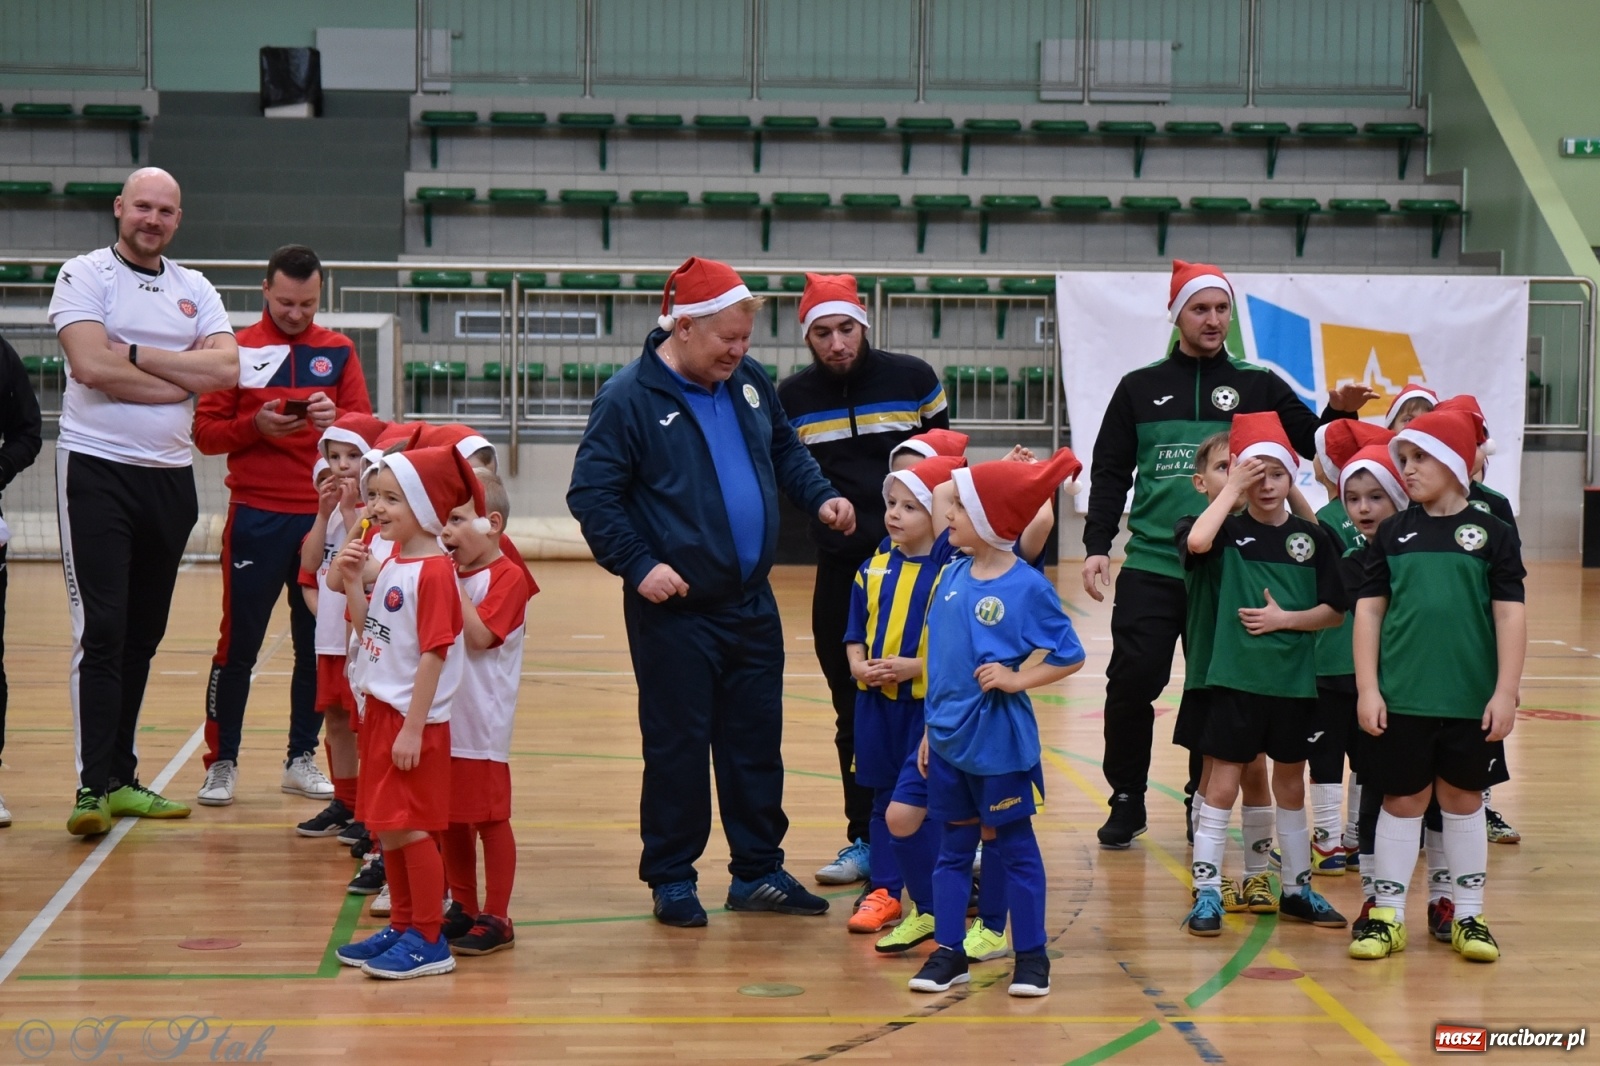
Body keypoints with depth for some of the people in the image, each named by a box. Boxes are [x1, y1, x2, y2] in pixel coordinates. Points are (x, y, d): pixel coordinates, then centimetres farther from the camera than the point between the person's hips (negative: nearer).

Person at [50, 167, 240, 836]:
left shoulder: (195, 291, 12)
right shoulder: (85, 277, -2)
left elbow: (225, 369, -4)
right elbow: (90, 364, -18)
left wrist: (134, 355, -12)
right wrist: (183, 378, -9)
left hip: (171, 476, 5)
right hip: (97, 471, -5)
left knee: (144, 633, 10)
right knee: (101, 630, -11)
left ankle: (121, 780, 18)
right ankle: (92, 787, -11)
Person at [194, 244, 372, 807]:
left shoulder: (339, 351, 9)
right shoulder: (237, 350, 4)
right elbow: (206, 432, 0)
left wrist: (334, 420, -15)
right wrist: (256, 426, -17)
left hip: (323, 517, 2)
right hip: (256, 517, -2)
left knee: (318, 643, 5)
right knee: (239, 643, 0)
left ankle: (302, 759, 16)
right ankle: (221, 762, 8)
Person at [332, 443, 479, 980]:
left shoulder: (433, 572, -18)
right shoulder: (392, 563, 9)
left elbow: (433, 655, -20)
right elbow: (367, 628, 14)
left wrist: (413, 728, -21)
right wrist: (352, 580, 1)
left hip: (413, 720, -9)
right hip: (381, 712, 9)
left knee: (410, 829, -3)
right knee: (387, 830, 15)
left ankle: (429, 941, 5)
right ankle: (403, 926, 27)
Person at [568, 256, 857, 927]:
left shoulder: (748, 383, 6)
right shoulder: (629, 398, -12)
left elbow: (786, 450, 21)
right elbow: (591, 495, -12)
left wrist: (819, 497, 4)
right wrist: (639, 565, -19)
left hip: (752, 606, 6)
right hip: (675, 610, -6)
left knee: (758, 744, 12)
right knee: (677, 747, 3)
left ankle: (758, 871, 24)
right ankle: (671, 881, 15)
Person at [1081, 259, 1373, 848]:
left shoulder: (1259, 387, 9)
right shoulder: (1140, 388, 9)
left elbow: (1316, 444, 5)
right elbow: (1110, 473, 9)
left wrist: (1341, 414, -16)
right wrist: (1096, 546, -1)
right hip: (1150, 567, 0)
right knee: (1131, 682, -5)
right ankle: (1127, 799, 11)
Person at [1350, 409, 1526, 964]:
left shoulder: (1492, 534, 0)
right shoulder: (1393, 533, 4)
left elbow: (1510, 614, -2)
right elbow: (1369, 610, 4)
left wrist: (1505, 692, -7)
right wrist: (1368, 688, -2)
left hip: (1471, 701, -1)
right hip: (1400, 698, 1)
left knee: (1463, 800, 10)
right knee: (1402, 801, 6)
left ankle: (1469, 916, 20)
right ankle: (1387, 915, 14)